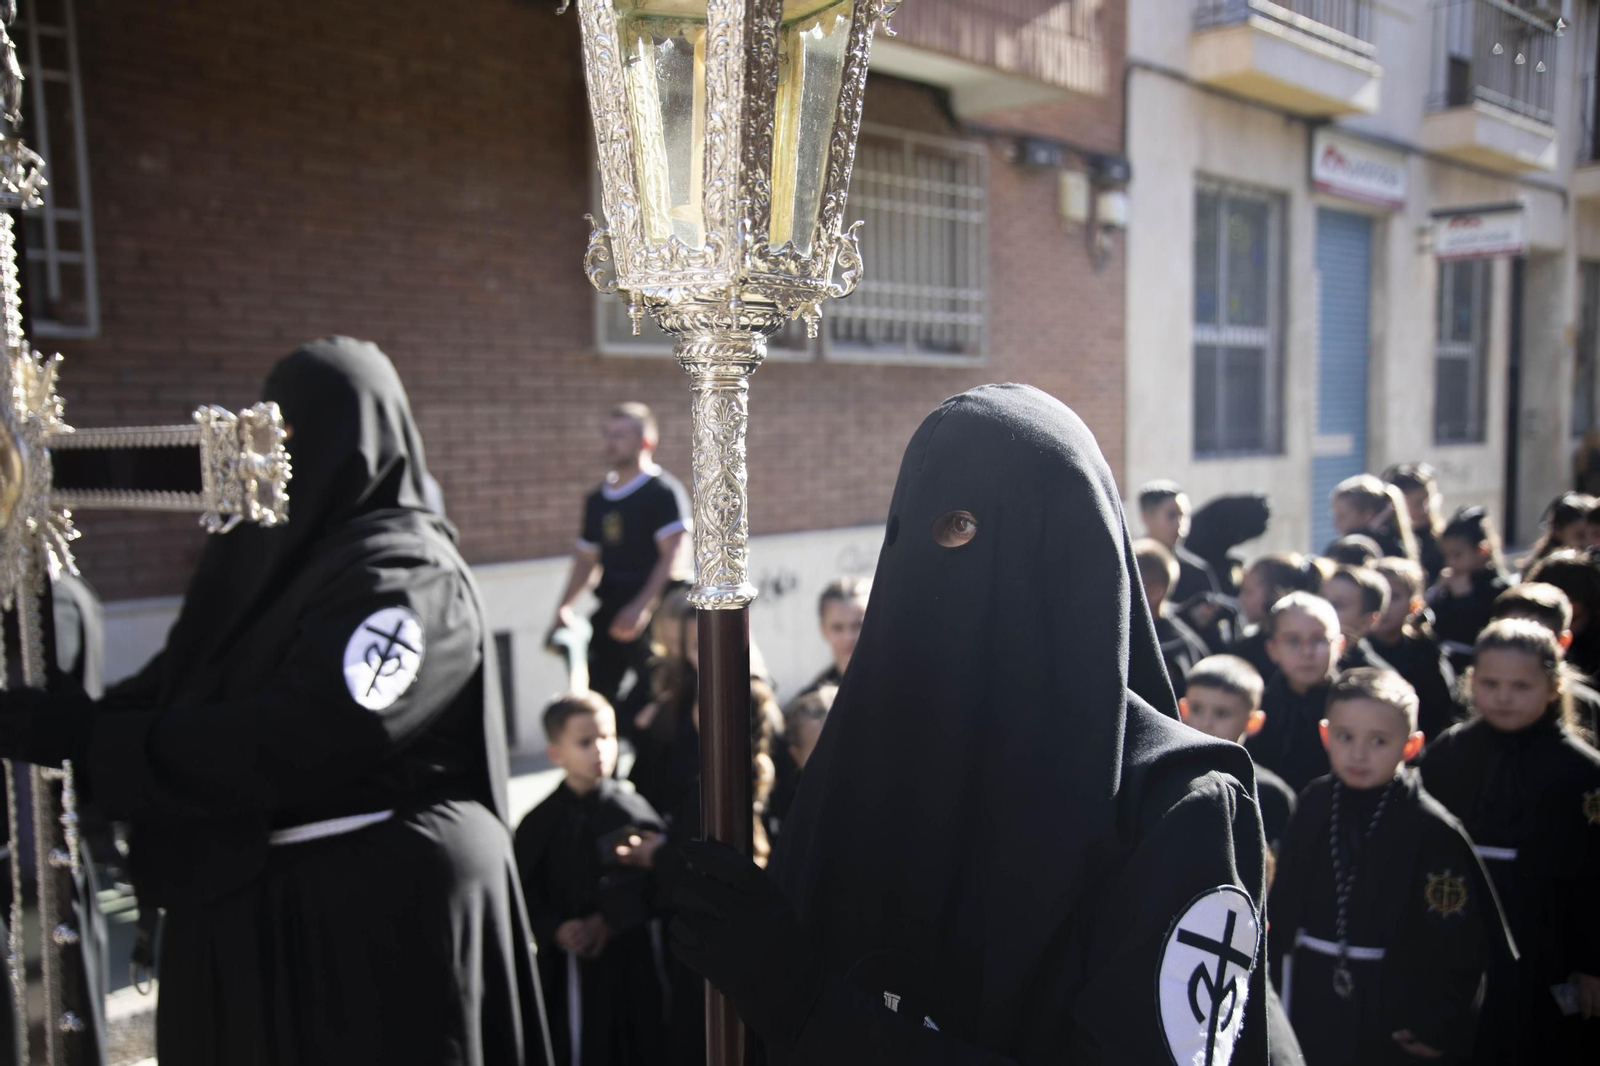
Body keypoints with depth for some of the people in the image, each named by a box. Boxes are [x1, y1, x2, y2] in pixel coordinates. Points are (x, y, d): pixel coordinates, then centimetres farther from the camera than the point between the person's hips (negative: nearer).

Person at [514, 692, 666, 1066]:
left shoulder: (632, 811, -4)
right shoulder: (540, 822, 0)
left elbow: (656, 879, -10)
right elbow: (525, 895, -4)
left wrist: (611, 921, -17)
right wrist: (556, 930, -18)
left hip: (628, 961, -1)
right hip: (565, 964, 1)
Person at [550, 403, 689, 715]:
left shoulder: (664, 492, -6)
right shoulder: (597, 499, 15)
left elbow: (673, 556, -14)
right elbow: (586, 559, 21)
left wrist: (643, 607, -22)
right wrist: (565, 606, 8)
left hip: (652, 616, -7)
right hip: (610, 612, 7)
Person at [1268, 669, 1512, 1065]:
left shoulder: (1433, 830, -13)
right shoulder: (1312, 806, 0)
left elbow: (1459, 948, -11)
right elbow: (1281, 905, 6)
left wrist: (1439, 1028, -10)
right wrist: (1275, 989, 7)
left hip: (1394, 1023, -4)